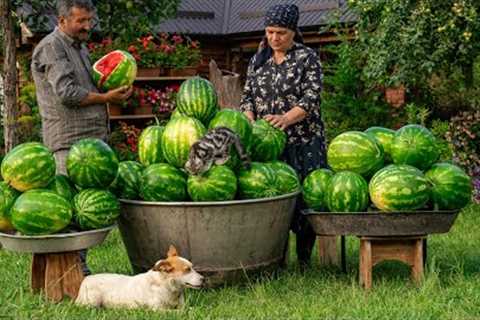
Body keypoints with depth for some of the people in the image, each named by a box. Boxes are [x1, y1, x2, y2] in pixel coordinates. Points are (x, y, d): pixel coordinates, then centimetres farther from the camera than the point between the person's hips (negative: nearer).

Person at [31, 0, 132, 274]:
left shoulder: (80, 48, 22)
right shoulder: (51, 48, -7)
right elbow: (67, 93, -17)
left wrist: (116, 90, 11)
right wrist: (106, 98, -10)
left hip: (92, 139, 9)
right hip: (69, 141, -9)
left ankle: (80, 267, 13)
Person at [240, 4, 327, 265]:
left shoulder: (307, 58, -1)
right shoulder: (258, 60, 14)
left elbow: (310, 100, -10)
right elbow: (248, 96, 13)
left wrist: (285, 119, -27)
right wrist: (250, 122, -7)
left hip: (303, 144, -4)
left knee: (303, 200, -6)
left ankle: (304, 264, 4)